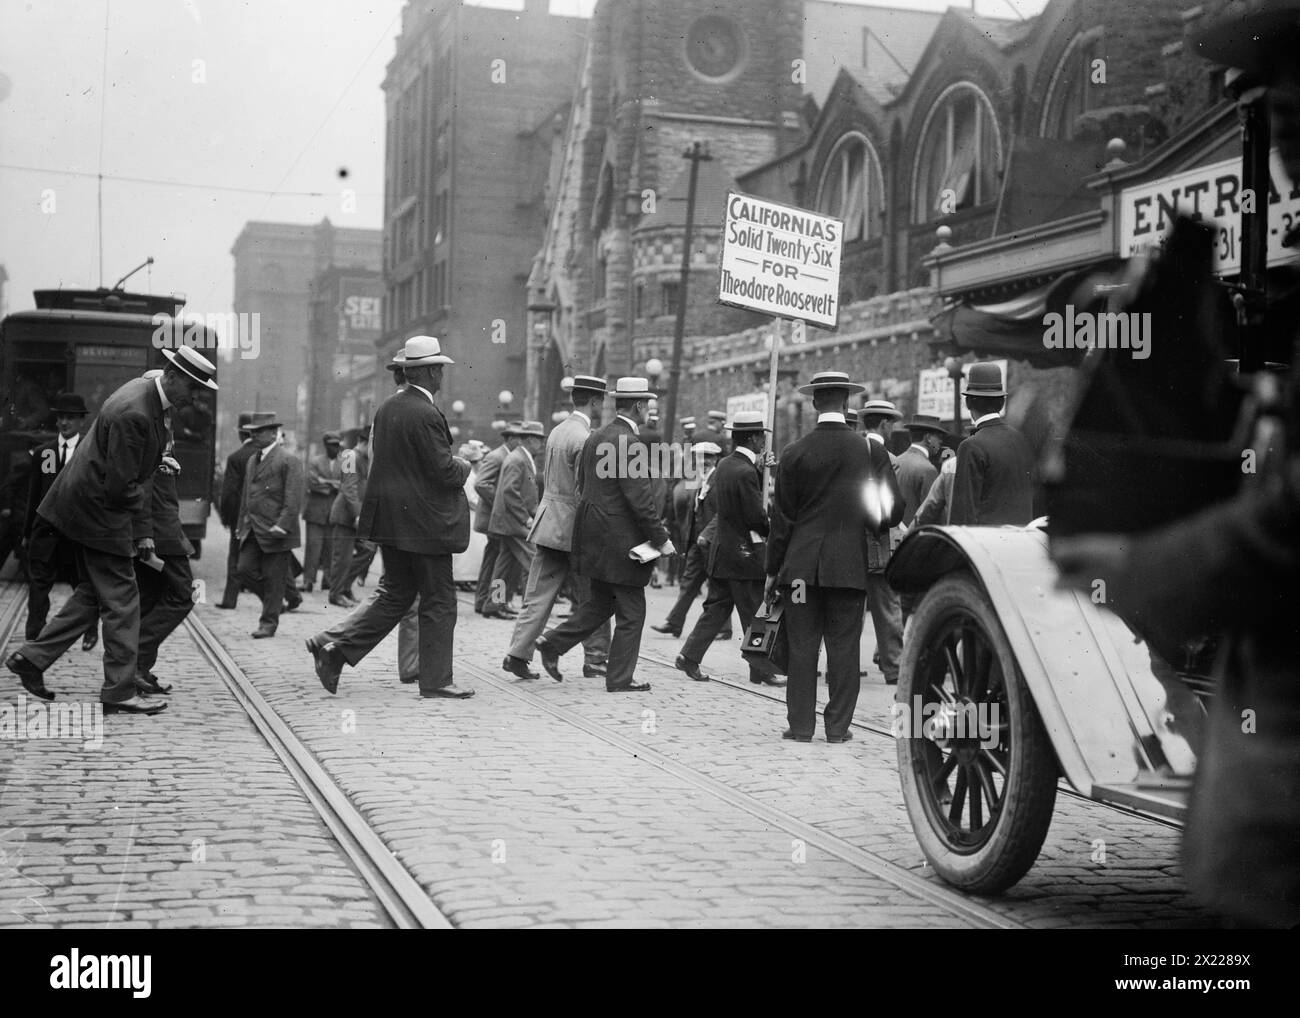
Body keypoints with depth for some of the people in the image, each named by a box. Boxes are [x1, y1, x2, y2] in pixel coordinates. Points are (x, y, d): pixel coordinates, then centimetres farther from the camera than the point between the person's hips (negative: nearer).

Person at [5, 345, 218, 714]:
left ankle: (31, 658, 20)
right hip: (99, 510, -10)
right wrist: (141, 514, -9)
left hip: (90, 503, 10)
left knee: (95, 594, 17)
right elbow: (119, 486, -24)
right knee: (122, 600, -3)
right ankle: (119, 692, 3)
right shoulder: (133, 414, -26)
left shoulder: (146, 391, 5)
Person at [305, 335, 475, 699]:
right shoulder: (426, 415, -18)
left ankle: (333, 646, 7)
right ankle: (435, 680, 10)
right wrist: (463, 466, 3)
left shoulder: (388, 407, 8)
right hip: (424, 520, -8)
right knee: (438, 600, 4)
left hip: (389, 518, 8)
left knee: (394, 595, 17)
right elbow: (445, 473, -20)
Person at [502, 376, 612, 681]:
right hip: (573, 529, -8)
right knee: (592, 599, 5)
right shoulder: (584, 439, -16)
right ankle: (595, 660, 13)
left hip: (549, 525, 8)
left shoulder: (557, 431, 11)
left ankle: (518, 654, 1)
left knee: (539, 596, 7)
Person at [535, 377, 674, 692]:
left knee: (602, 602, 22)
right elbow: (640, 498, -20)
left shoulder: (594, 438, 9)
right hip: (620, 540, -9)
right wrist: (660, 539, -12)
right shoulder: (630, 443, -18)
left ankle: (553, 644, 16)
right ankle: (620, 678, 10)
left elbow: (582, 485, 16)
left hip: (593, 535, 9)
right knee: (631, 612, 3)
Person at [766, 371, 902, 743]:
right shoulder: (871, 451, -2)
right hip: (849, 565, 0)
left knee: (802, 647, 5)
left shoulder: (794, 454, -3)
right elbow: (893, 509, -1)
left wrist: (772, 569, 8)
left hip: (800, 564, 0)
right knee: (843, 648, 5)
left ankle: (801, 726, 8)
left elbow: (782, 518, 1)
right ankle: (838, 726, 8)